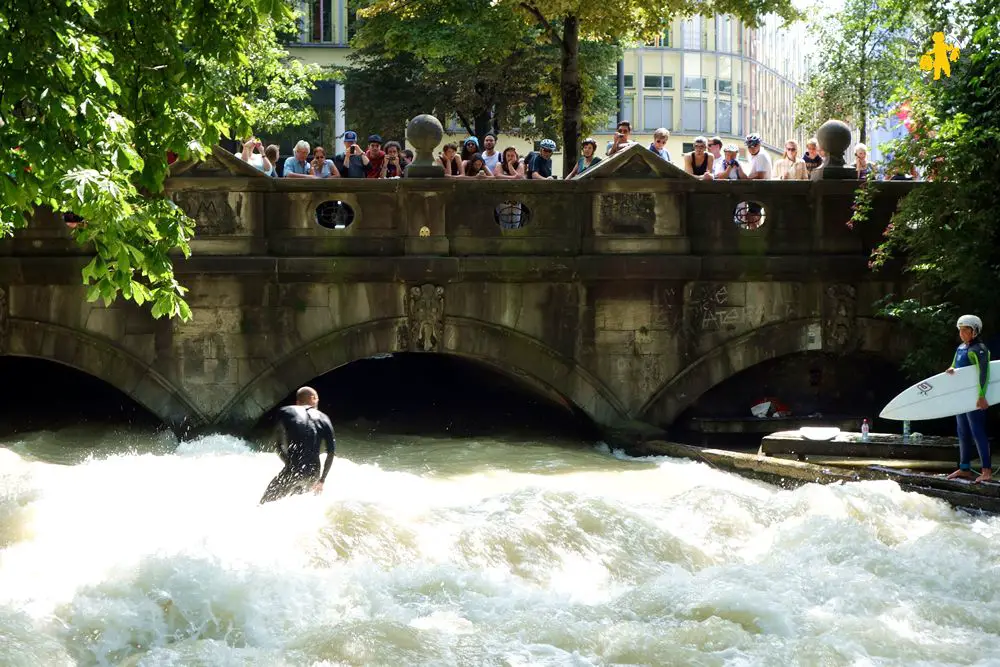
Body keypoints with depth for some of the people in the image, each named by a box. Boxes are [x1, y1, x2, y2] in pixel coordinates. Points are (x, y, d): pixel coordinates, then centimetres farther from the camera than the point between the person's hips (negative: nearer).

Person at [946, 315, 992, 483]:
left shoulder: (979, 349, -12)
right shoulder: (961, 348, 15)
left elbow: (984, 373, -21)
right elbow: (955, 366, 23)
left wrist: (981, 396, -30)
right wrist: (951, 370, -3)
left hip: (974, 397, -9)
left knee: (977, 432, -12)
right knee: (963, 433, 13)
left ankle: (987, 470, -13)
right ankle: (964, 468, 21)